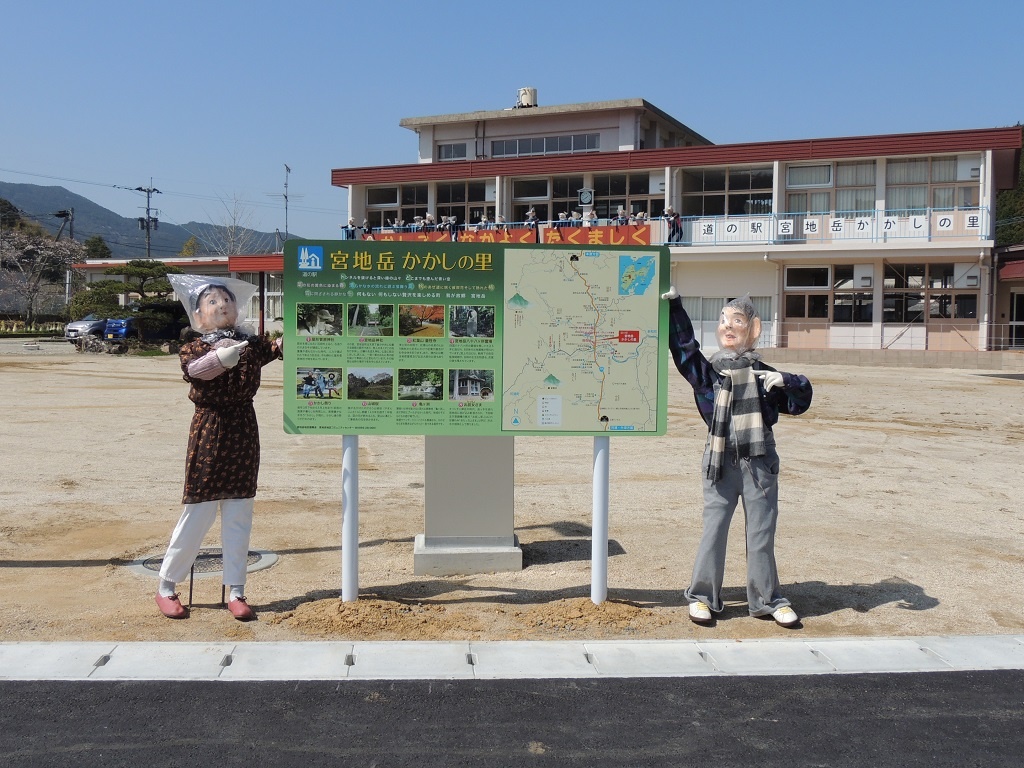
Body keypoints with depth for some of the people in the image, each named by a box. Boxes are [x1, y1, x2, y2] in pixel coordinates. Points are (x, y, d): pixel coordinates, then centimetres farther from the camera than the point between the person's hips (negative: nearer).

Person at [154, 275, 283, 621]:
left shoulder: (251, 344, 7)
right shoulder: (195, 348, -3)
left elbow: (278, 347, -8)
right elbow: (195, 368, -25)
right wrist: (222, 357, -45)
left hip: (244, 431, 3)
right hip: (209, 431, -3)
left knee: (238, 516, 7)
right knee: (197, 514, 1)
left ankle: (236, 592, 15)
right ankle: (166, 588, 19)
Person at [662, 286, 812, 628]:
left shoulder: (763, 374, 6)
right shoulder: (708, 370, 4)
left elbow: (801, 400, 8)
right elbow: (683, 347, -7)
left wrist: (785, 381, -12)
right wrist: (674, 307, -11)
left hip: (760, 463, 1)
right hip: (721, 462, -1)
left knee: (761, 533, 8)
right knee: (713, 530, 4)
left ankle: (768, 600, 21)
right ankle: (702, 596, 17)